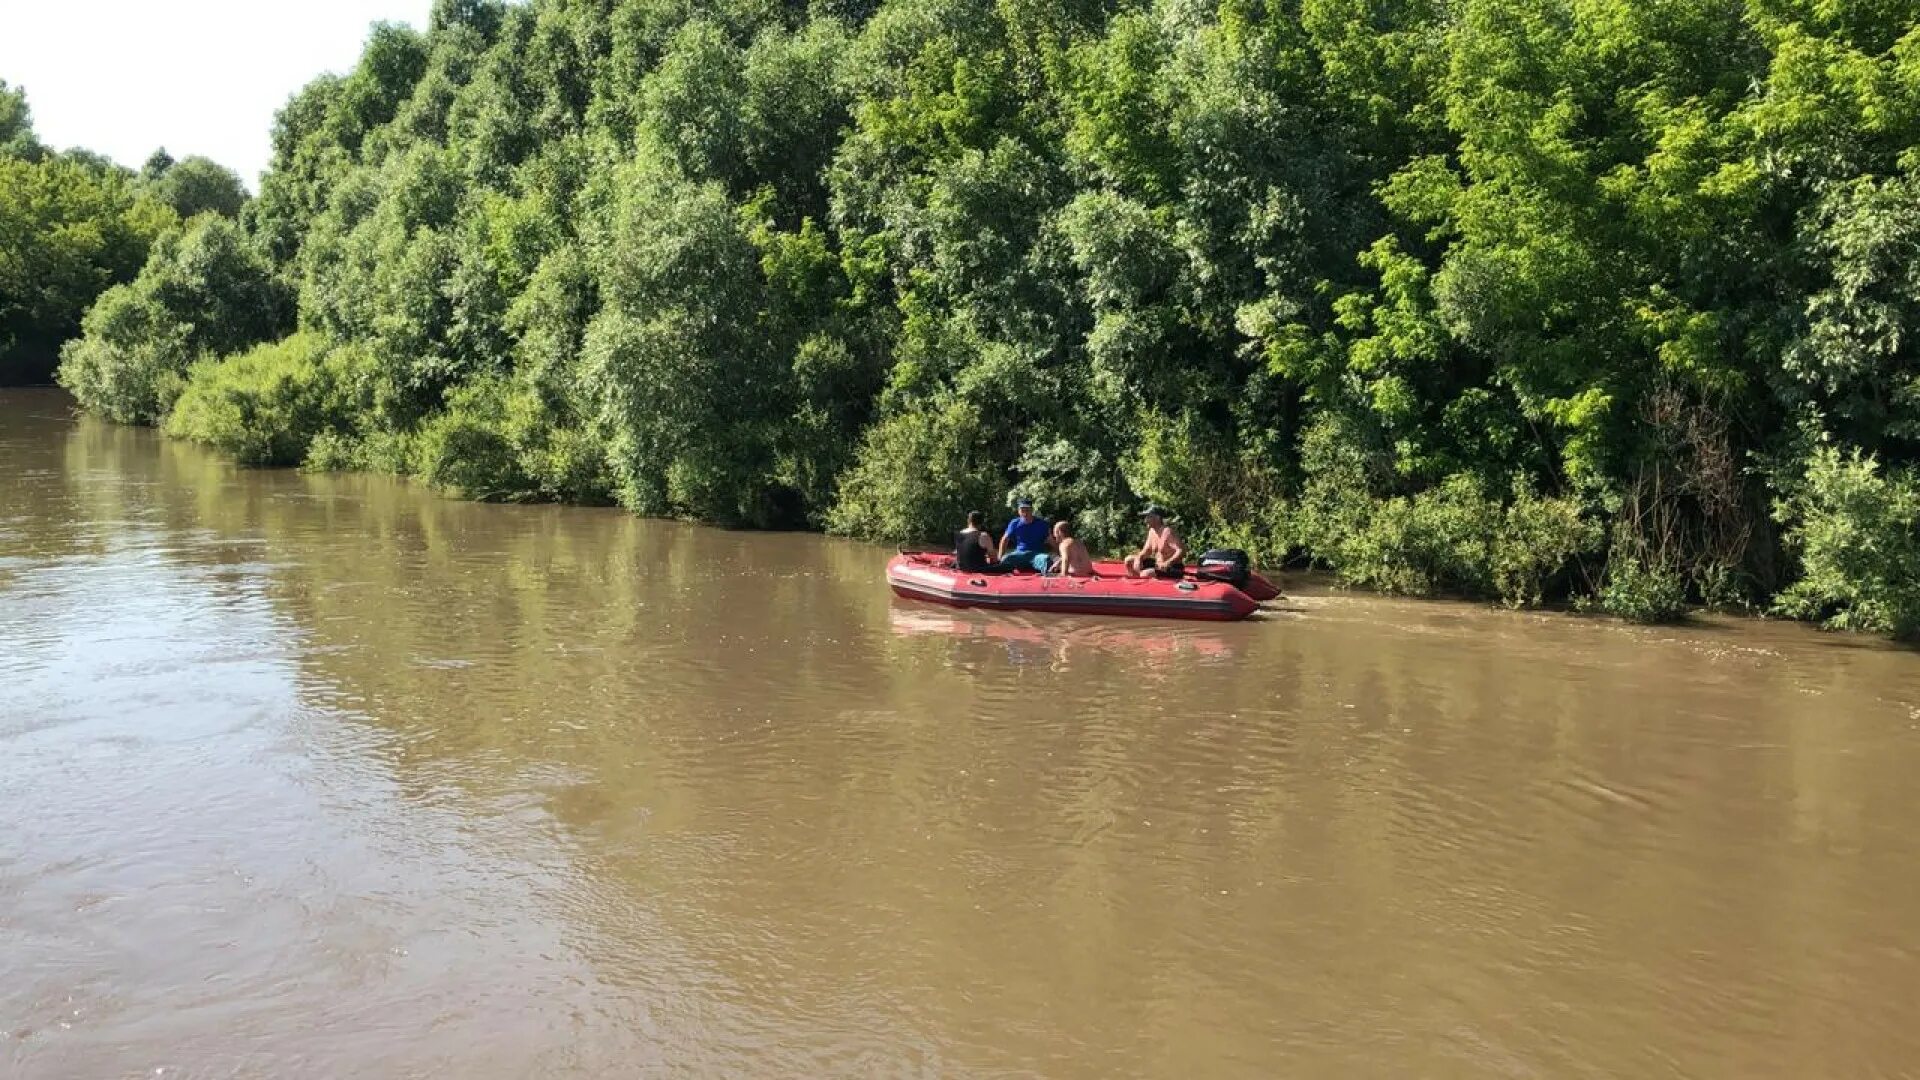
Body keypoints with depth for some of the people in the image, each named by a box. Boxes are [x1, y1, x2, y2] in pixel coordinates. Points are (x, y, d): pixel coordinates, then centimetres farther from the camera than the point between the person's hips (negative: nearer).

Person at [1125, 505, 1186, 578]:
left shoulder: (1168, 532, -21)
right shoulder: (1152, 531, 5)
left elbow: (1181, 551, -29)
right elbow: (1147, 550, 13)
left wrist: (1167, 563, -41)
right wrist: (1139, 558, -9)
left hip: (1174, 568, -9)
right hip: (1158, 564, 9)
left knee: (1145, 574, -32)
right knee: (1129, 560, 8)